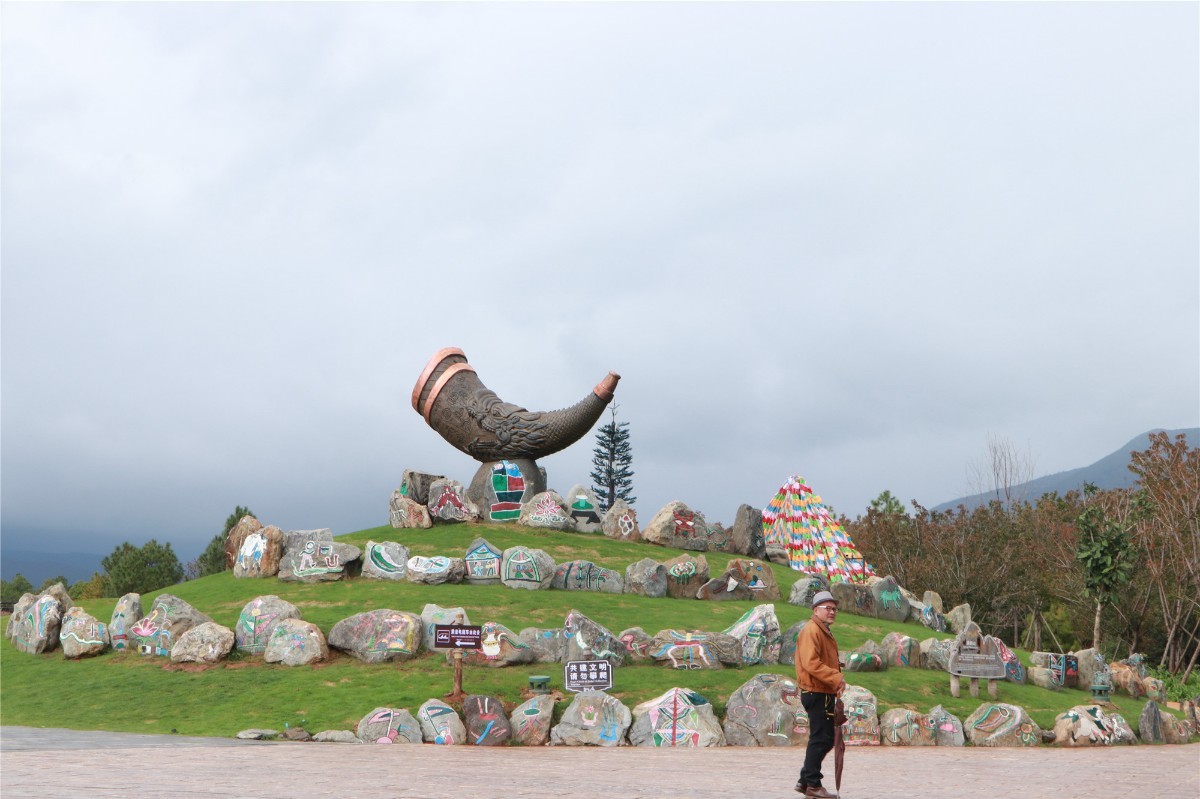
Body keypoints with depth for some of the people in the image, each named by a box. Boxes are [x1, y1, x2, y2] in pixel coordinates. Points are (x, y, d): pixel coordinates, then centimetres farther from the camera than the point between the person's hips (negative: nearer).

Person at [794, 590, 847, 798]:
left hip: (825, 694, 10)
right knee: (820, 739, -6)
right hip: (816, 694, -10)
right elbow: (811, 663, -24)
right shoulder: (811, 631, -13)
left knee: (825, 740, 15)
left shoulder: (825, 632, 20)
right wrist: (836, 679, -25)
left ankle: (805, 781, 21)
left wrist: (838, 678, 4)